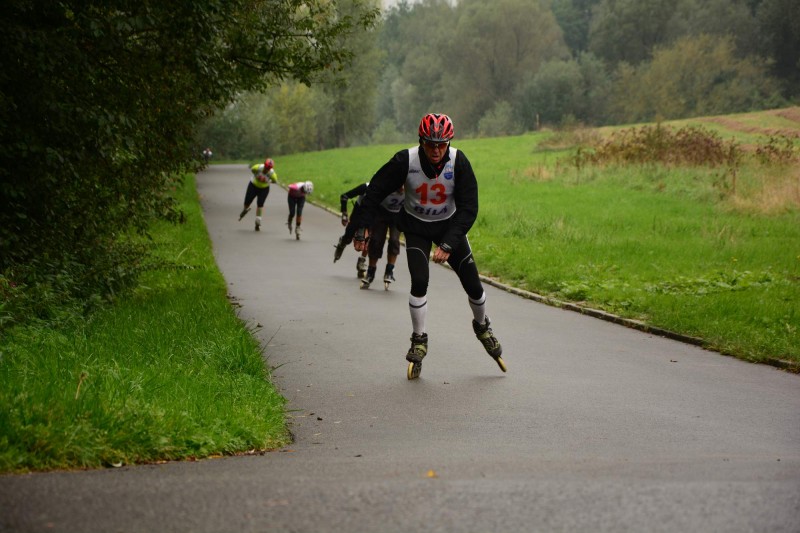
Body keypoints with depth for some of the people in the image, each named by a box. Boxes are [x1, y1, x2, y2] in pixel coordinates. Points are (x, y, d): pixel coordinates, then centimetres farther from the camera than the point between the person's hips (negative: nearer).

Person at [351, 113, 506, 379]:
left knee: (473, 284, 0)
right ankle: (419, 341, 0)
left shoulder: (459, 162, -23)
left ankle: (482, 327, 30)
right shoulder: (405, 160, -25)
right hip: (416, 226, -1)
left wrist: (448, 244, -29)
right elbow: (376, 190, -11)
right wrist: (362, 227, -10)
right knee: (419, 281, -19)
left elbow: (468, 208, -21)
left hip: (449, 225, 1)